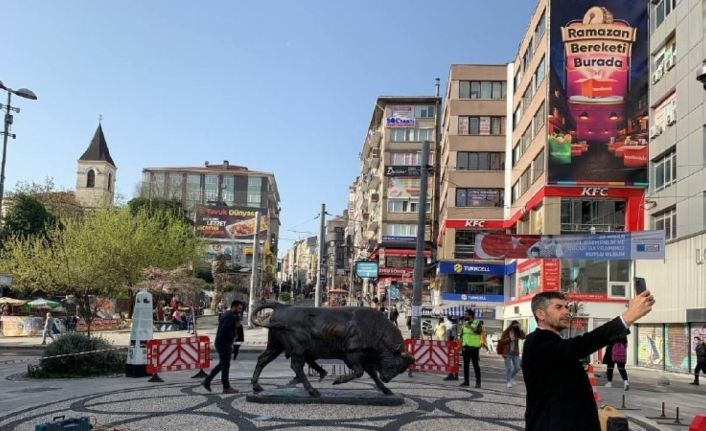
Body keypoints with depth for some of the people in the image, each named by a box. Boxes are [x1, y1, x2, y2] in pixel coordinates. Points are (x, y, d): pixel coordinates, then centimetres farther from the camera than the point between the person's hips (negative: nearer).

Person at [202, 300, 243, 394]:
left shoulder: (226, 314, 15)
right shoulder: (231, 316, -17)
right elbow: (224, 330, -28)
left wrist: (235, 324, 6)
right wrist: (232, 338, -16)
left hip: (220, 343, 10)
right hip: (224, 343, -10)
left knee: (222, 364, 17)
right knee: (225, 365, -2)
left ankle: (207, 381, 19)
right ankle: (226, 387, 5)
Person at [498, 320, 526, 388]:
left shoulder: (517, 332, 7)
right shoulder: (506, 332, -2)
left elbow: (523, 337, -10)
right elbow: (501, 341, -6)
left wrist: (519, 329, -13)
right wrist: (509, 339, -17)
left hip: (515, 353, 4)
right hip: (507, 353, -4)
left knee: (517, 367, 2)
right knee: (508, 368, -3)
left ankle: (511, 378, 26)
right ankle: (509, 382, 11)